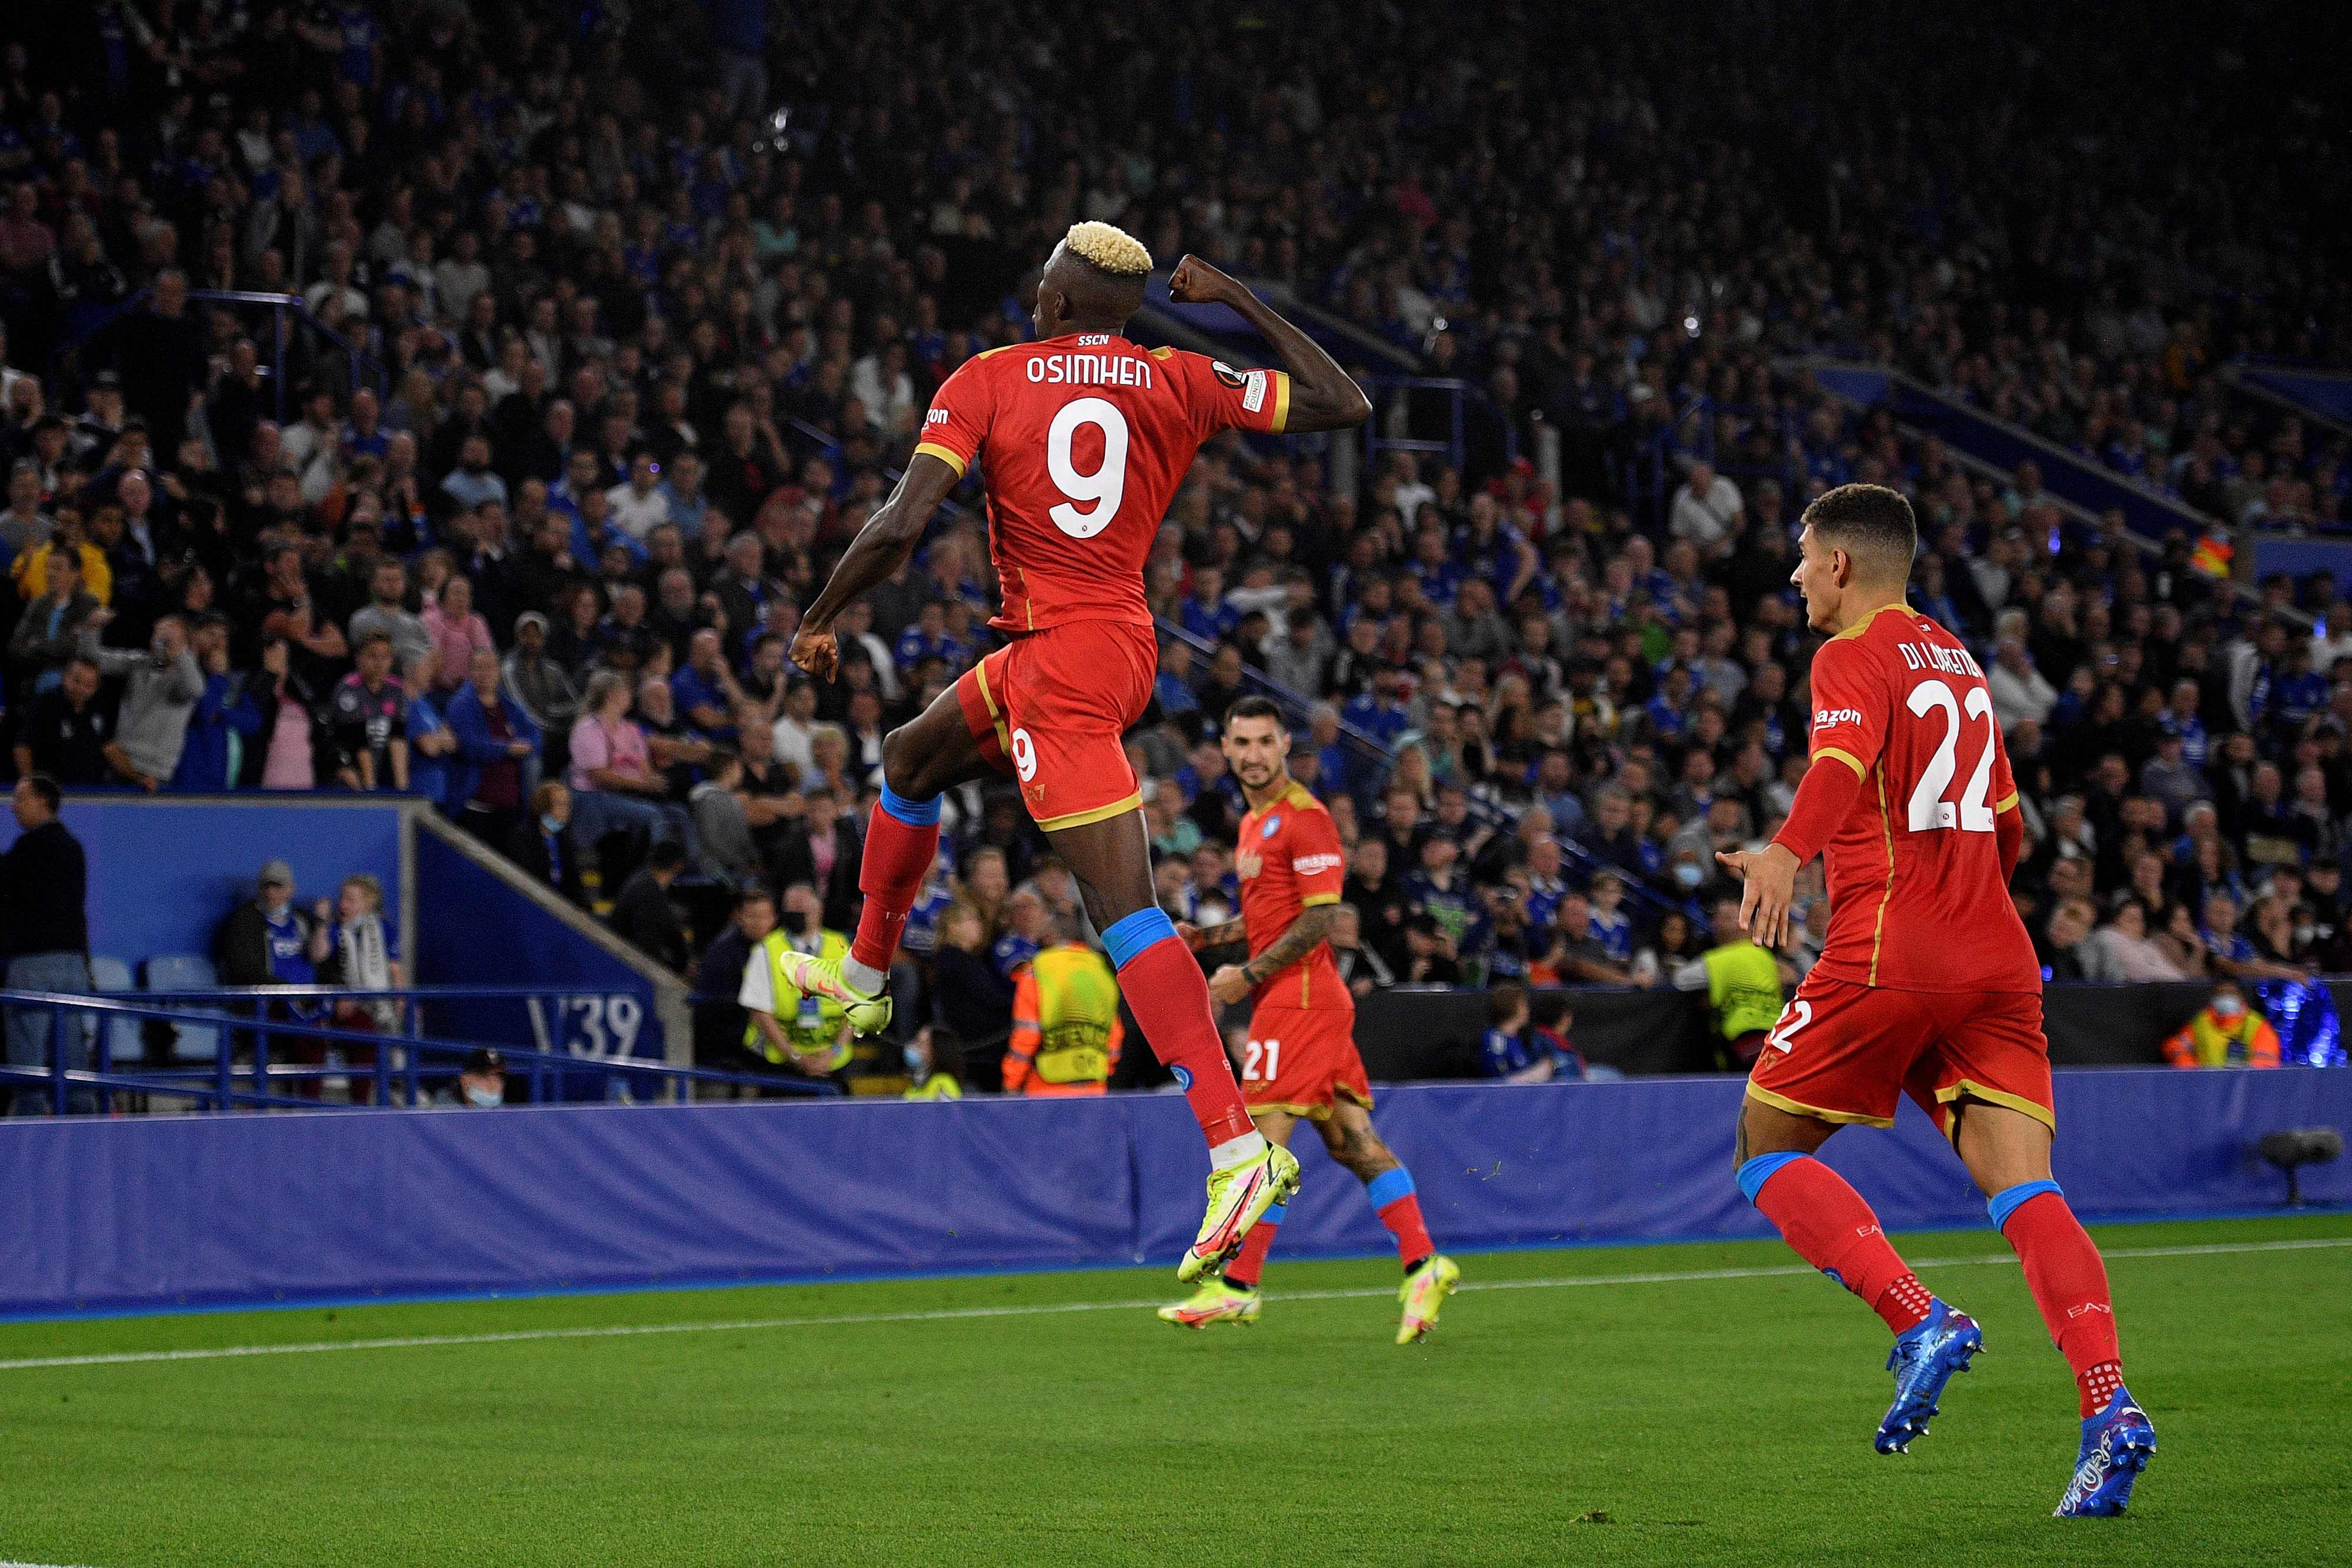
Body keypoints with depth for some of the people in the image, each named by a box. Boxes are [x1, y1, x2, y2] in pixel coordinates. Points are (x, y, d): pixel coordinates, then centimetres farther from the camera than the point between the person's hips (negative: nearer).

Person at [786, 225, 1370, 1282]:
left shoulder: (987, 382, -6)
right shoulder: (1181, 383, 4)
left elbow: (901, 526, -14)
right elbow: (1343, 404, 9)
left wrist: (822, 620, 2)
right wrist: (1240, 303, 17)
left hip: (1057, 659, -8)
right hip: (1125, 647, 8)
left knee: (1124, 908, -9)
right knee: (908, 763, 29)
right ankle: (863, 978, 42)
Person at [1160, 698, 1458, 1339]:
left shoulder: (1304, 816, -11)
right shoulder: (1255, 821, 19)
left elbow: (1319, 919, -16)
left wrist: (1248, 975, -16)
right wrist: (1208, 936, 14)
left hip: (1300, 994, -10)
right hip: (1281, 996, 10)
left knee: (1264, 1138, -9)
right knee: (1351, 1140, 4)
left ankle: (1237, 1287, -9)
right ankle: (1424, 1264, 1)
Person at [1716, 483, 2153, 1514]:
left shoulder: (1854, 657, -1)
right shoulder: (1958, 664, 23)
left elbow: (1847, 760, -23)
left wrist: (1786, 855, -37)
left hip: (1886, 956, -7)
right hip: (1995, 960, 7)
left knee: (1771, 1150, 8)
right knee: (2022, 1186, -3)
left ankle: (1921, 1321, -12)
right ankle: (2109, 1405, -23)